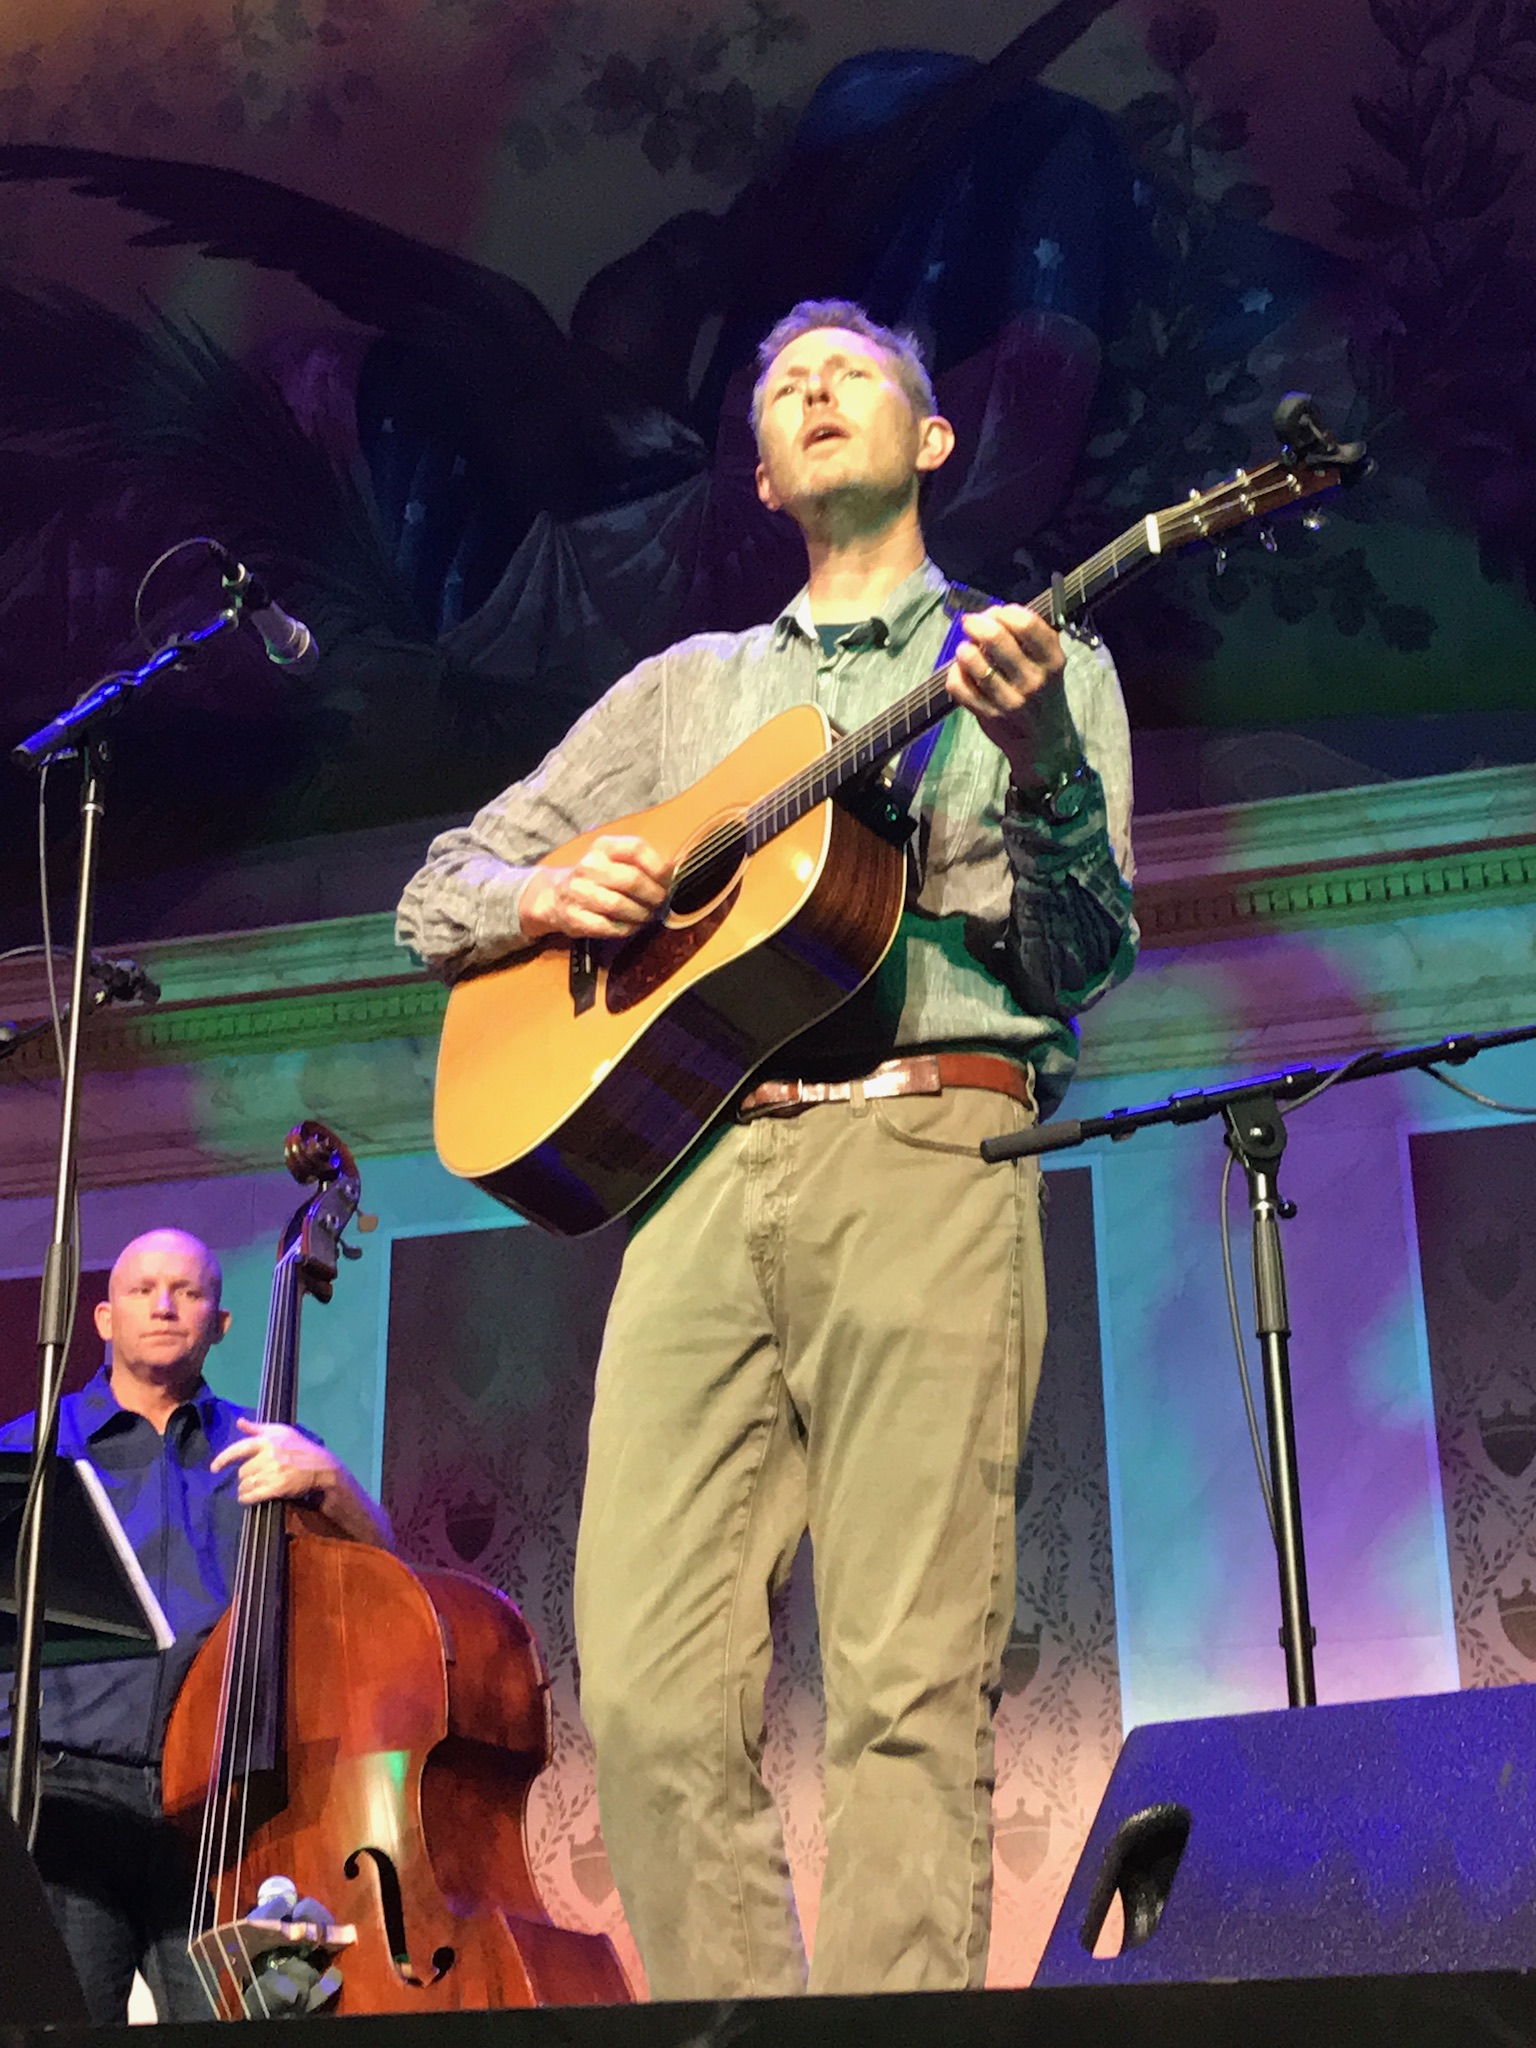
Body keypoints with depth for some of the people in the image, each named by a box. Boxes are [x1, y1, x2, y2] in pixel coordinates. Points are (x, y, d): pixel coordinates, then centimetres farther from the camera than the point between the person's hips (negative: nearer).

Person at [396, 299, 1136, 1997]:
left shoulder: (1040, 662, 19)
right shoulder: (687, 689, 27)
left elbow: (1083, 963, 6)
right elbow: (438, 897, 26)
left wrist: (1044, 771, -14)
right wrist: (550, 894, 2)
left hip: (927, 1154, -3)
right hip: (698, 1167, 3)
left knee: (906, 1685, -12)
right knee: (647, 1695, -8)